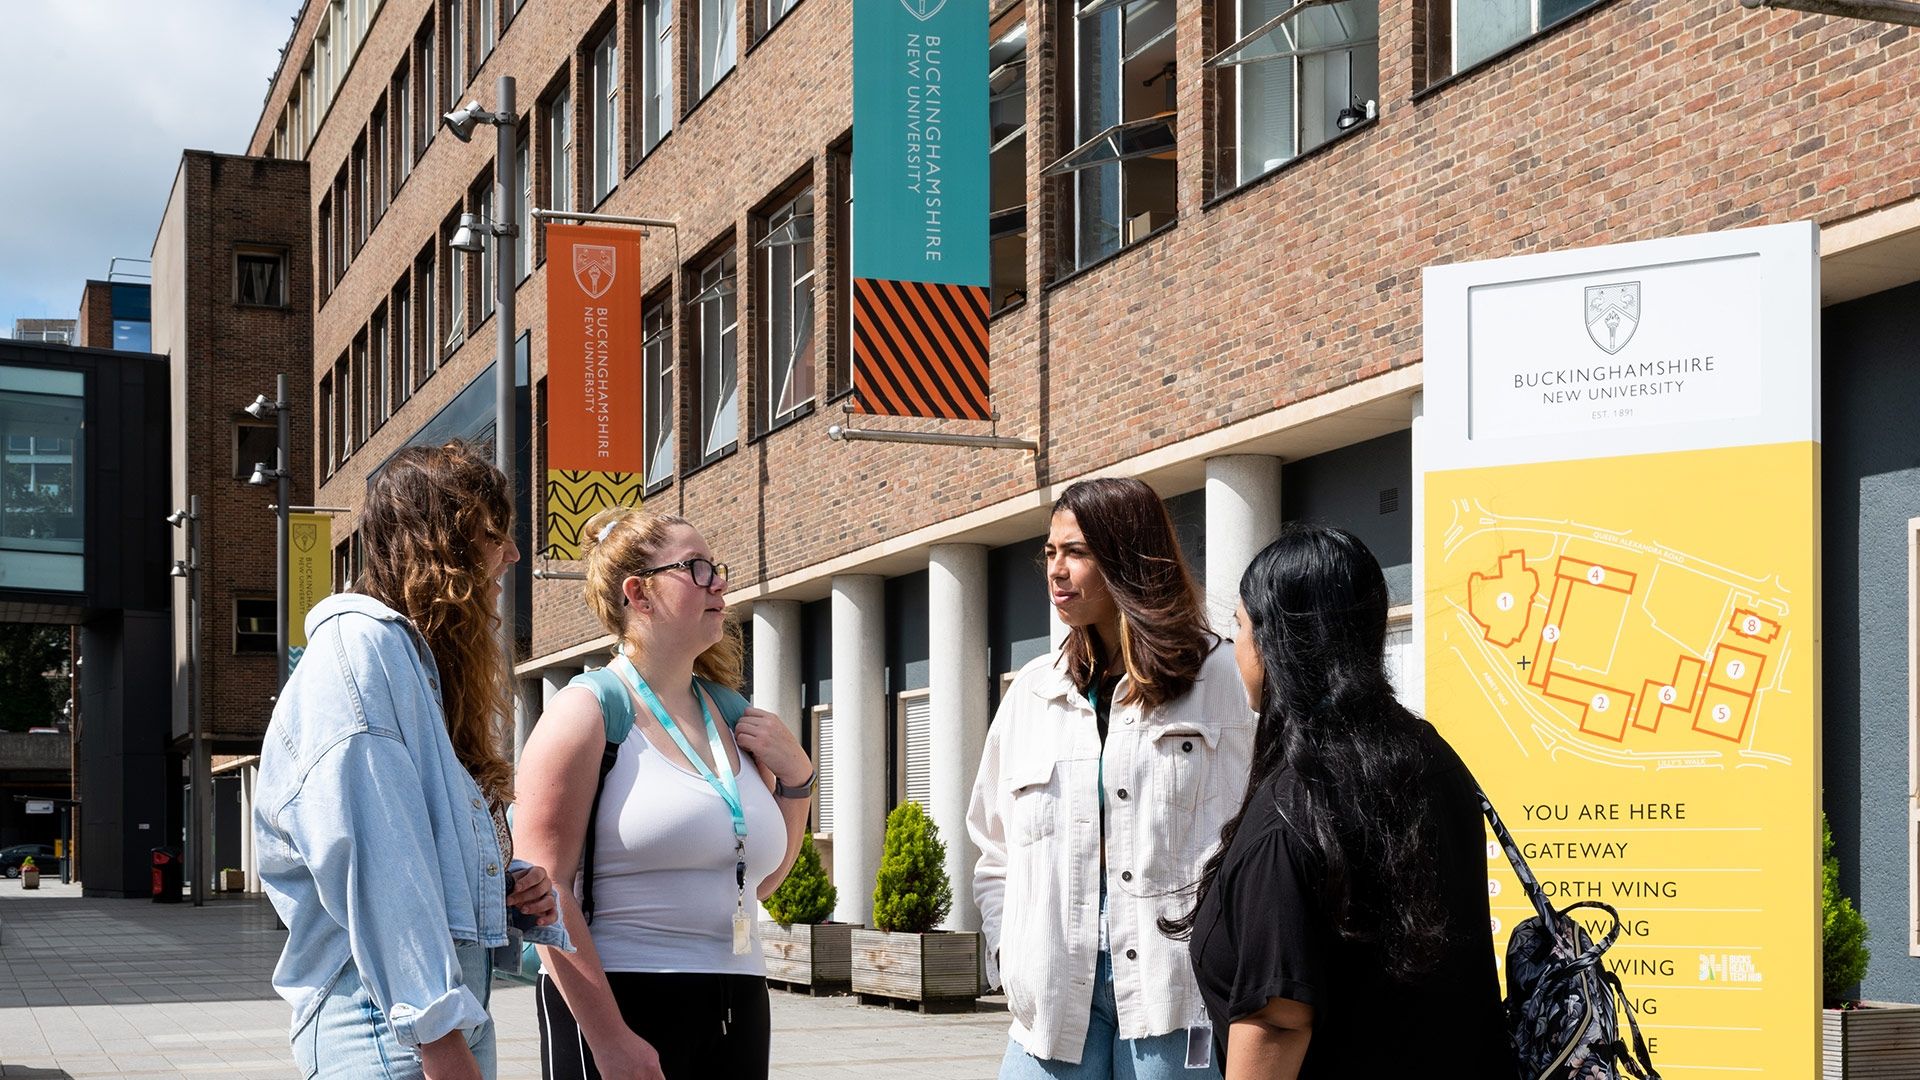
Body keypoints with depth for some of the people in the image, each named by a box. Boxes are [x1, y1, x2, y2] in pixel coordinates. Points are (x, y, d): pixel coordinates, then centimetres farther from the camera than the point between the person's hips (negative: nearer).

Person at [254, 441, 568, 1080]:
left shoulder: (438, 664, 20)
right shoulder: (361, 642, -9)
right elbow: (372, 855, -18)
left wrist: (511, 889, 5)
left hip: (453, 1008, 9)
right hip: (389, 1020, -9)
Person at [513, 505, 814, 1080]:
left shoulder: (730, 715, 11)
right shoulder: (588, 712, -6)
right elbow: (544, 889, -15)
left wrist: (795, 778, 6)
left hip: (738, 1010, 6)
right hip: (615, 1009, -6)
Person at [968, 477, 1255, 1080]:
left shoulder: (1208, 675, 3)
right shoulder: (1033, 691, 13)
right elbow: (994, 852, 17)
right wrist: (1007, 947, 3)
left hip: (1173, 984, -3)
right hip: (1055, 990, 3)